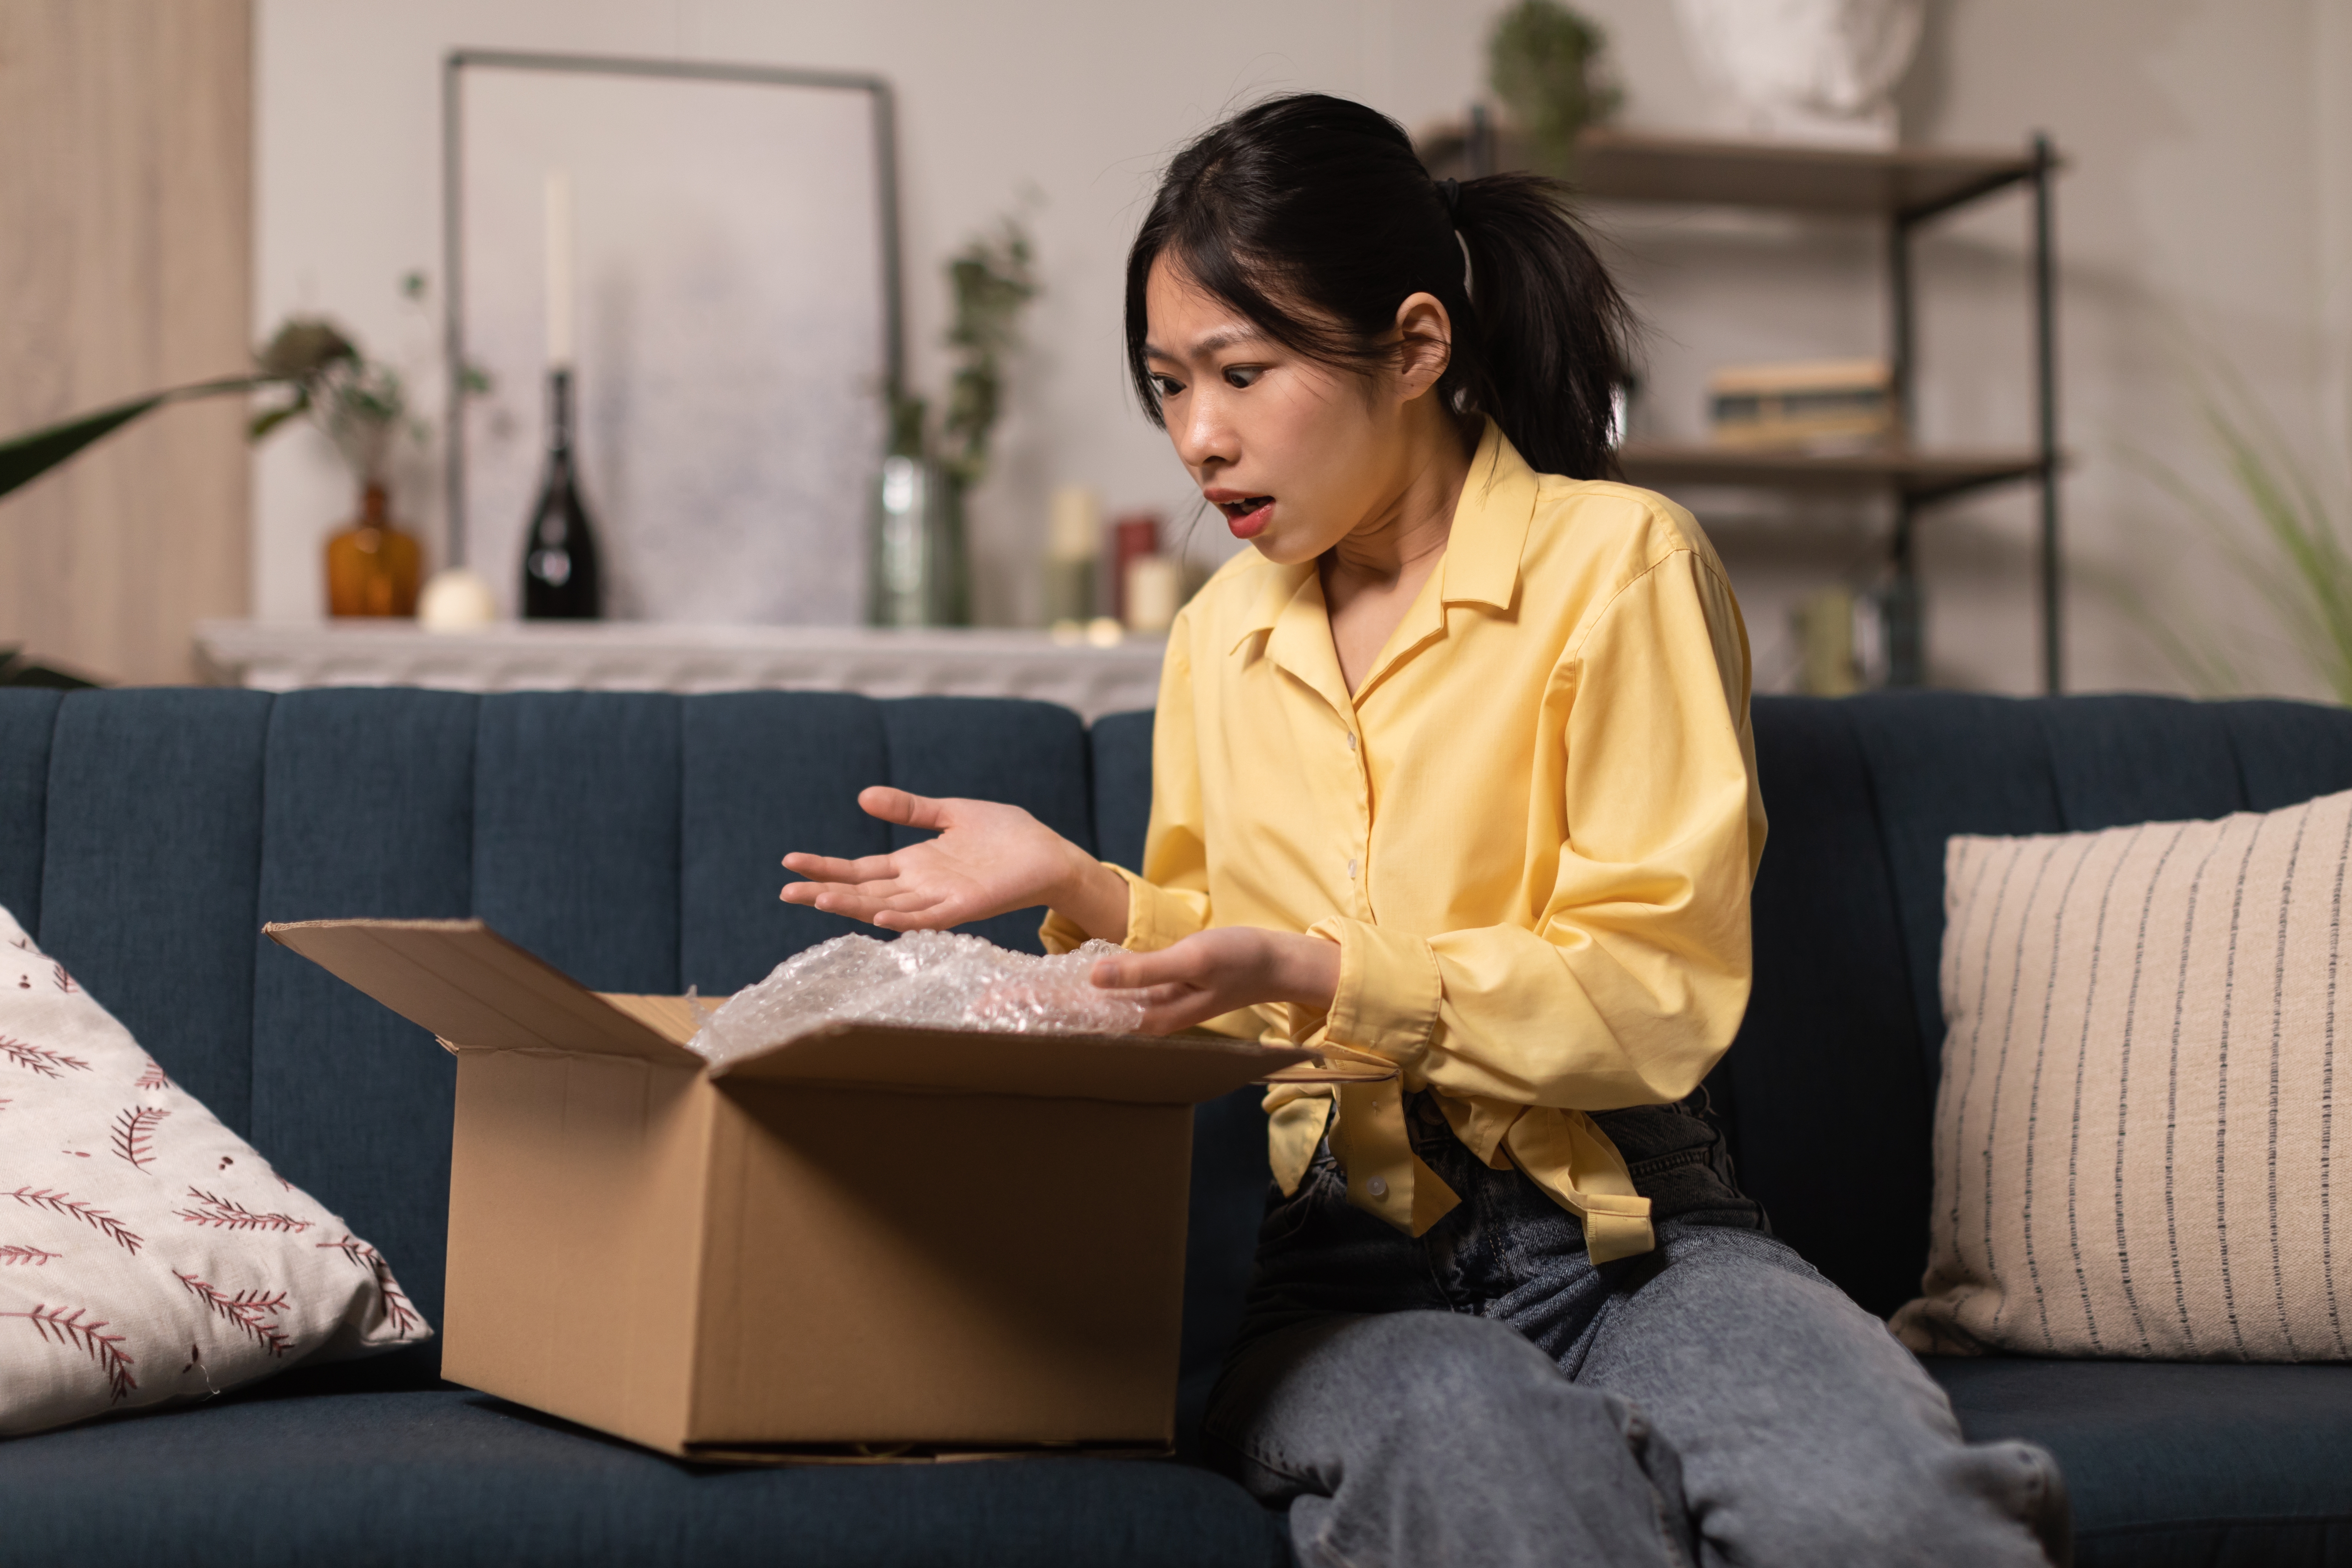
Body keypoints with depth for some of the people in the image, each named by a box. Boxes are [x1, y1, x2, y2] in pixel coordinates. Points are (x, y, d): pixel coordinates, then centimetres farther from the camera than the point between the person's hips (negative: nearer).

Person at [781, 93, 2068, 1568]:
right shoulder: (1222, 635, 17)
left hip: (1617, 1229, -3)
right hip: (1333, 1256, 3)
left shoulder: (1618, 561, 0)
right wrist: (1083, 888, 6)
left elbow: (1659, 998, -7)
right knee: (1468, 1444, -35)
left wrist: (1317, 978, -17)